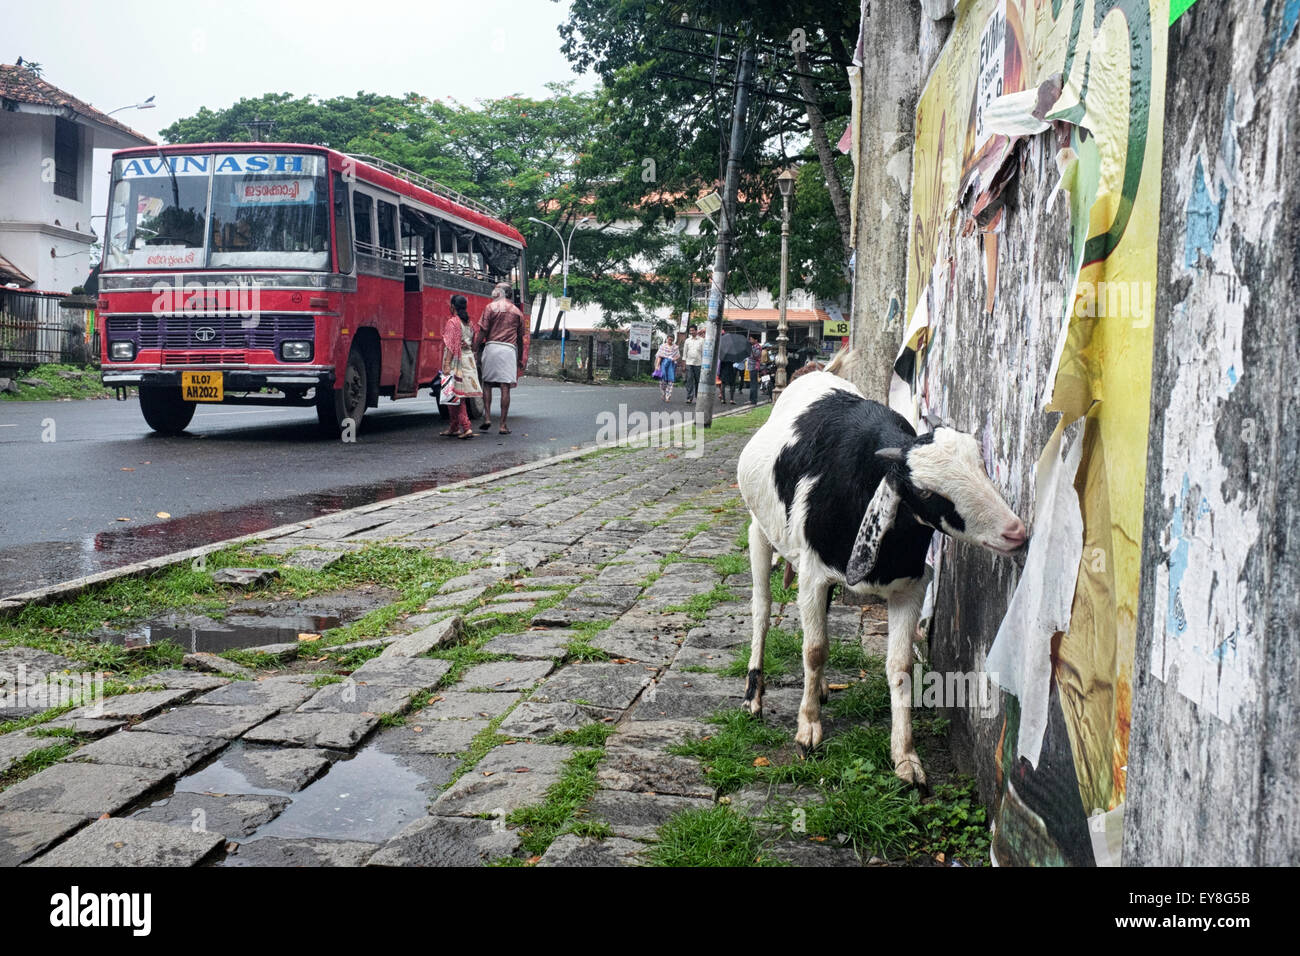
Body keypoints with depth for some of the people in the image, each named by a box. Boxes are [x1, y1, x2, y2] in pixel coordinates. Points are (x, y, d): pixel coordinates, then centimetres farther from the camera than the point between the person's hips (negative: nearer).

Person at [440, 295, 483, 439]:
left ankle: (466, 428, -13)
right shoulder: (469, 323, 14)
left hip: (456, 361, -8)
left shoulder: (452, 322, -10)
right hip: (469, 361, 8)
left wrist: (446, 364, -19)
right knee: (459, 396, 13)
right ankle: (454, 428, 19)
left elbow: (450, 345, -16)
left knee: (456, 395, -6)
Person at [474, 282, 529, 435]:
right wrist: (522, 359, 21)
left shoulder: (491, 307, 4)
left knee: (487, 384, 11)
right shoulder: (517, 312, 14)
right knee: (505, 387, -1)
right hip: (509, 349, 2)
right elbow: (522, 338, 16)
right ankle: (503, 425, -1)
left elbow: (482, 331, -3)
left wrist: (475, 350, 0)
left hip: (491, 347, -2)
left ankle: (487, 417, 2)